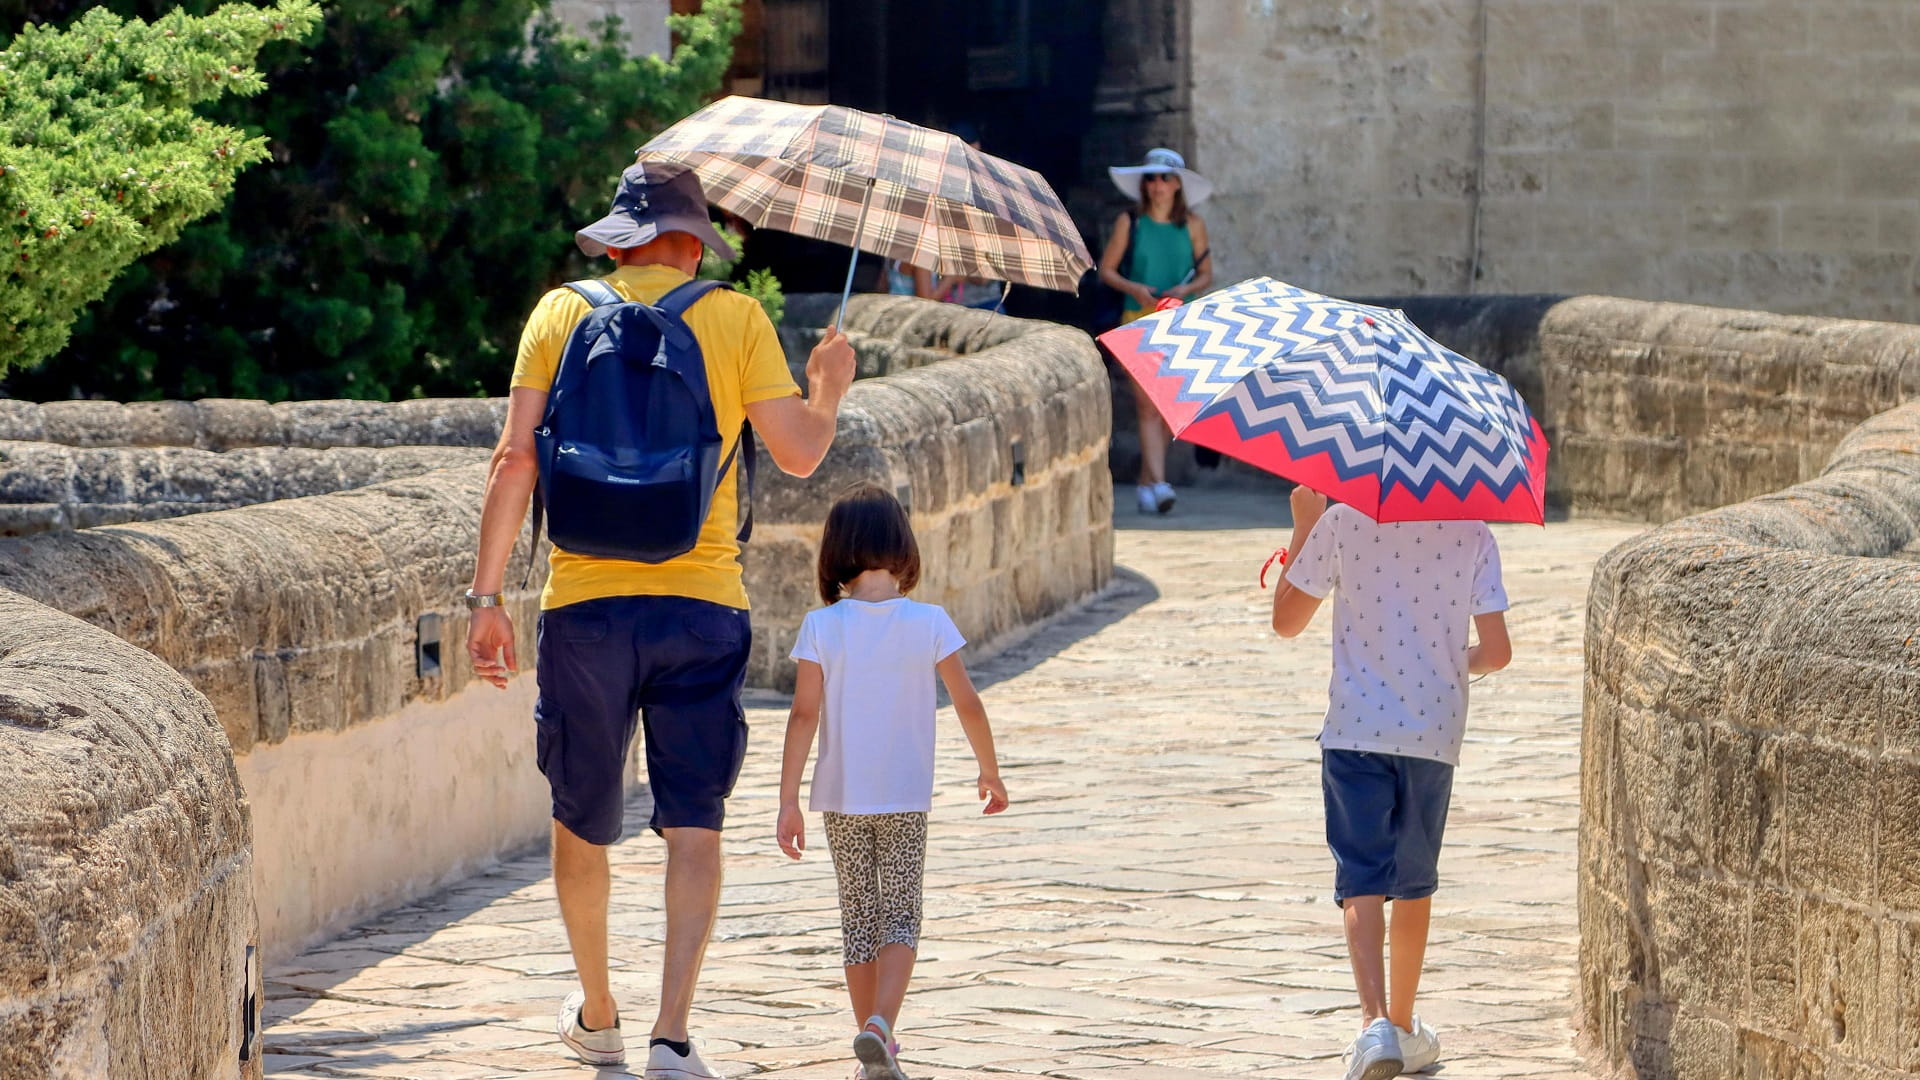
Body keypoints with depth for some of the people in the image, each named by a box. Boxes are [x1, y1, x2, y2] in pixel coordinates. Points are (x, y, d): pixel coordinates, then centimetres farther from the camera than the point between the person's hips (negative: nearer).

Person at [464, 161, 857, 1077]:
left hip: (585, 600, 1)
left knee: (580, 821, 17)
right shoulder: (734, 318, 3)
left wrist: (486, 593, 1)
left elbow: (516, 458, -1)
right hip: (701, 602, -1)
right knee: (694, 825, 0)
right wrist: (828, 390, 23)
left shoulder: (562, 313, 6)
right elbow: (798, 454, 1)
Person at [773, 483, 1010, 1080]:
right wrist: (990, 772, 13)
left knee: (859, 917, 12)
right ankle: (879, 1026, -17)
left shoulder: (822, 626, -8)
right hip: (906, 798, -1)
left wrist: (788, 801, -6)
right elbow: (968, 704, -2)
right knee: (901, 917, 6)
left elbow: (804, 715, -10)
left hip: (842, 798, 1)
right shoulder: (928, 623, -7)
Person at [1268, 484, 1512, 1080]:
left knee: (1362, 881, -5)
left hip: (1356, 733, -2)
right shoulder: (1471, 533, -4)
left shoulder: (1342, 523, -6)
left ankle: (1376, 1023, -24)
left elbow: (1286, 620, 4)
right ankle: (1404, 1026, 30)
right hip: (1434, 734, 2)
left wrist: (1304, 526, 12)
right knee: (1414, 883, 18)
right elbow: (1497, 651, -5)